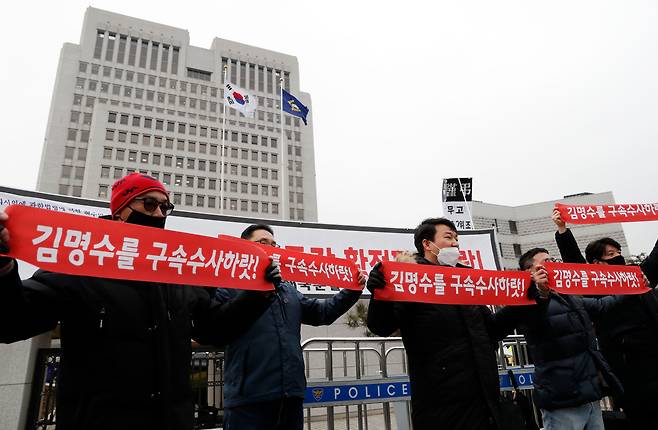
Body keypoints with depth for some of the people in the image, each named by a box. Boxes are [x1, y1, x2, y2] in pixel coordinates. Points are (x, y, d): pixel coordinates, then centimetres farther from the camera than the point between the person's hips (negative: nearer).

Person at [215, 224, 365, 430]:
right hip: (248, 398, -6)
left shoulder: (288, 288, 19)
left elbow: (321, 312, 22)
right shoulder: (230, 285, 0)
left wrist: (352, 291, 11)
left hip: (291, 396, 6)